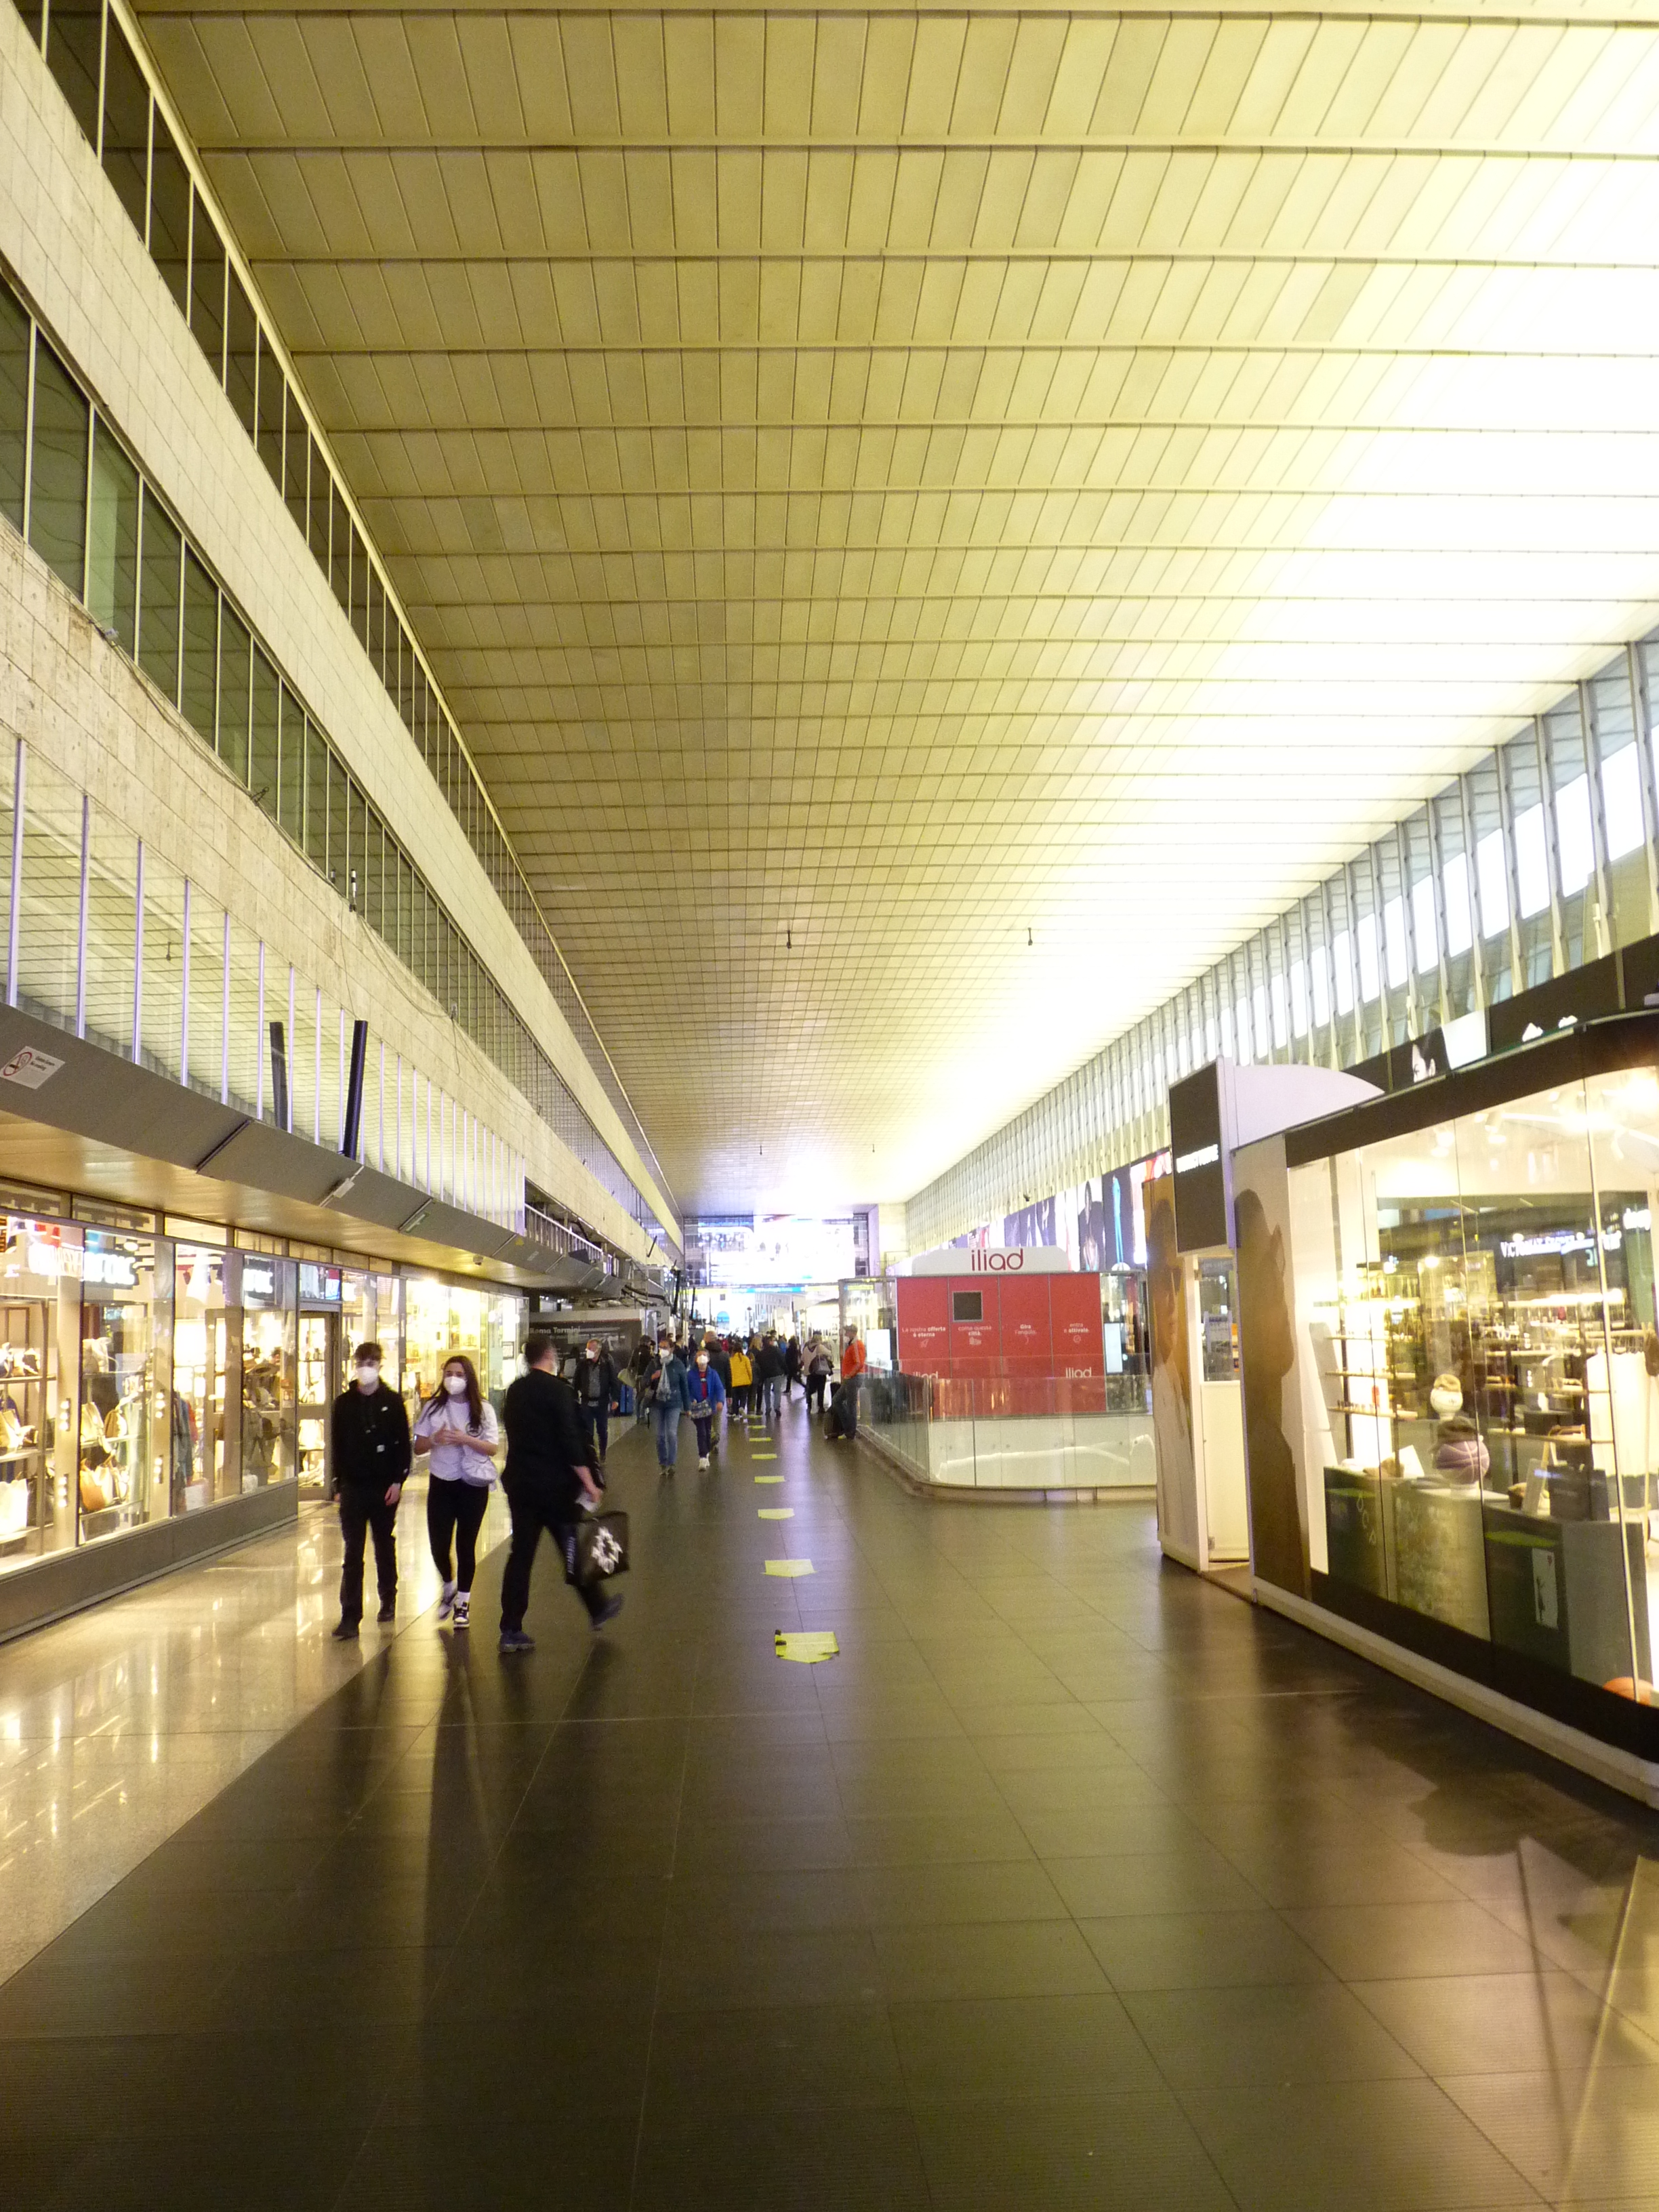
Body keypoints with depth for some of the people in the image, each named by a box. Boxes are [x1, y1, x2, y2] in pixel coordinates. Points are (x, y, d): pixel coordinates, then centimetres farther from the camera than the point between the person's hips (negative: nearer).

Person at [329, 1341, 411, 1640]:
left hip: (385, 1485, 0)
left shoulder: (392, 1402, 0)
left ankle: (388, 1598, 31)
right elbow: (337, 1446, 7)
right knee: (352, 1553, -3)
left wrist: (398, 1480, -9)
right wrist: (339, 1485, 3)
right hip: (353, 1486, 0)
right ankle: (350, 1617, -4)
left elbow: (403, 1444, -1)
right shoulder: (344, 1403, 4)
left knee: (385, 1544, 14)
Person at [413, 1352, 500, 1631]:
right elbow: (418, 1448, 5)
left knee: (466, 1545, 3)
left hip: (474, 1484, -2)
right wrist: (435, 1440, -15)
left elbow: (493, 1448, -6)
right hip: (441, 1483, 2)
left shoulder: (483, 1409, 0)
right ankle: (449, 1588, 31)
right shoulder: (433, 1408, 5)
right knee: (438, 1545, 1)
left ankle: (463, 1602, 18)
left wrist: (465, 1439, -19)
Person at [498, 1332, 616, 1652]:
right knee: (574, 1549, 10)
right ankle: (598, 1608, 27)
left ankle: (511, 1630, 6)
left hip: (519, 1482, 5)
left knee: (520, 1553, 7)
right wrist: (589, 1482, -13)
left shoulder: (515, 1391, 7)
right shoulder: (558, 1390, -13)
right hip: (556, 1485, -5)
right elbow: (571, 1440, -18)